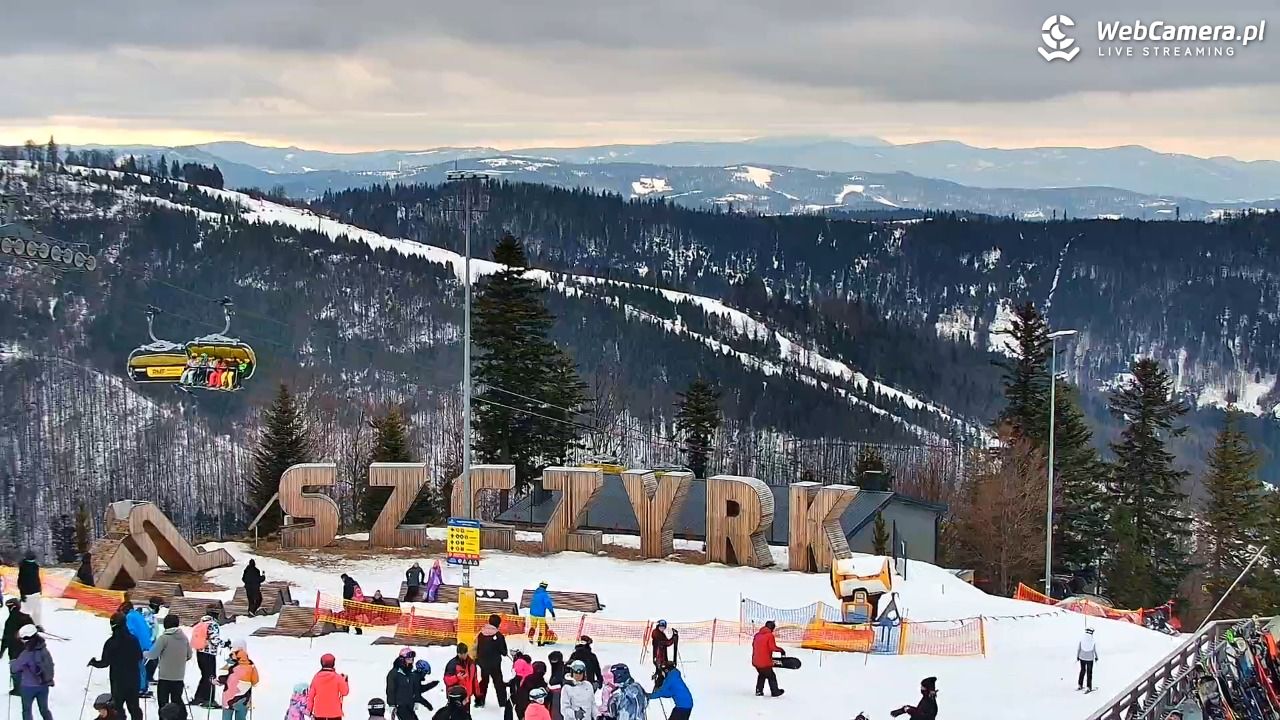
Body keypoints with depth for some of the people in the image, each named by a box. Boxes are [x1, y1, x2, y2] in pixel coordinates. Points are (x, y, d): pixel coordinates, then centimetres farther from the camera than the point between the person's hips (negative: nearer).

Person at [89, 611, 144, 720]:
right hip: (133, 678, 4)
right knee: (134, 706, 13)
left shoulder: (111, 642, -15)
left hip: (118, 680, -4)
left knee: (117, 707, 6)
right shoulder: (133, 639, -3)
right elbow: (140, 657, 6)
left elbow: (105, 662, -13)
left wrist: (94, 662, 5)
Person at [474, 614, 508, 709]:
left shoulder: (481, 634, -3)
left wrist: (478, 659, 16)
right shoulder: (499, 636, -17)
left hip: (482, 663, 4)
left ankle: (479, 701, 22)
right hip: (494, 664, -4)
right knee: (499, 683, 7)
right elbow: (504, 652, -11)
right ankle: (503, 702, 8)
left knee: (483, 681, 20)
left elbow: (477, 648, 5)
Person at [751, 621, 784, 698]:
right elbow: (772, 647, -17)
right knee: (771, 676, 8)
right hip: (765, 662, -7)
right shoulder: (770, 635, -11)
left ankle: (759, 690, 22)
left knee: (761, 675, 25)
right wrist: (781, 650, -1)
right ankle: (775, 692, 14)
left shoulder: (757, 635, 9)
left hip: (756, 660, 7)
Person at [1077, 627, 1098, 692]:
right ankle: (1089, 687, 8)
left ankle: (1079, 685, 23)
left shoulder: (1081, 639, -8)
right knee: (1089, 672, 7)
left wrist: (1077, 656, 12)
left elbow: (1078, 648, -1)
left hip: (1082, 657, 2)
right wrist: (1096, 657, 15)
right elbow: (1095, 650, -1)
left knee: (1082, 671, 19)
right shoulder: (1094, 641, -10)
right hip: (1090, 658, -2)